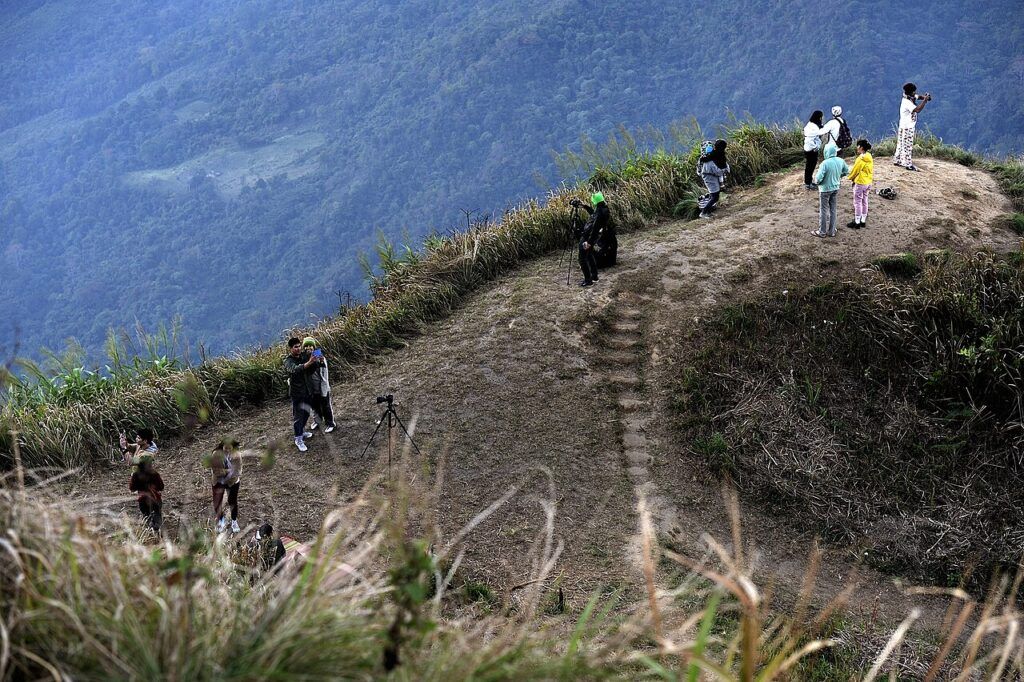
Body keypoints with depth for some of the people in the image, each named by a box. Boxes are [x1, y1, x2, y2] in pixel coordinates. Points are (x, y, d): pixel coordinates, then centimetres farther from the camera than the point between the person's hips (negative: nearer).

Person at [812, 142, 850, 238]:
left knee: (823, 211, 8)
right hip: (835, 188, 6)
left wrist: (817, 181, -3)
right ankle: (832, 231, 25)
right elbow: (846, 171, 10)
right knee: (832, 210, 17)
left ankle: (822, 232, 17)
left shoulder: (825, 163, -27)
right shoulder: (840, 161, -7)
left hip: (825, 189, -6)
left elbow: (819, 178, -25)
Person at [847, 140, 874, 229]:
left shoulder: (860, 159, -22)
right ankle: (863, 221, 23)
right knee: (864, 201, 16)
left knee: (857, 202, 0)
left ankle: (857, 222, 4)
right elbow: (871, 170, 11)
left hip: (860, 182, -8)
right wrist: (871, 179, 18)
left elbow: (854, 170, -14)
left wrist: (851, 178, 4)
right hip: (868, 182, 8)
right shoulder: (870, 158, 3)